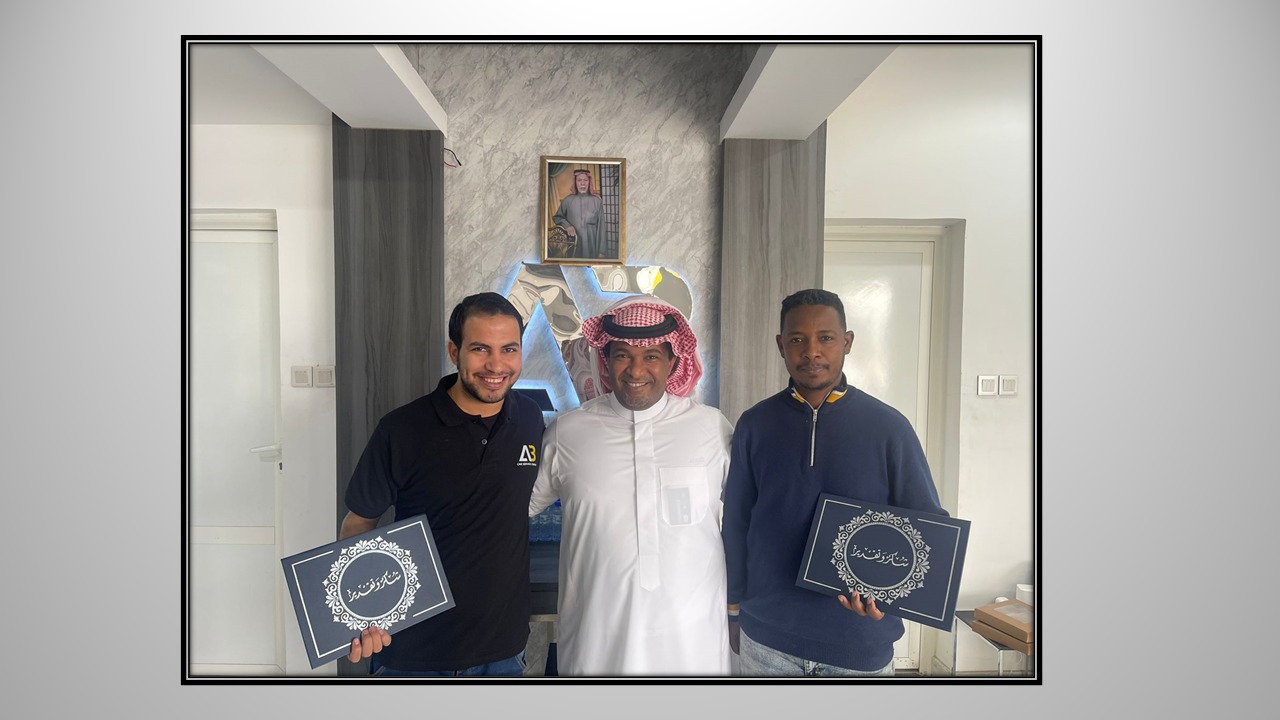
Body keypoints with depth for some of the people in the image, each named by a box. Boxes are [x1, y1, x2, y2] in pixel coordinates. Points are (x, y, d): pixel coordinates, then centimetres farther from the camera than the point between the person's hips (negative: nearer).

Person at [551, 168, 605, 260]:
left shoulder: (597, 201, 0)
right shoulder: (568, 201, 3)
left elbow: (601, 227, 0)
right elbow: (556, 217, 14)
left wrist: (601, 251, -4)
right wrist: (566, 225, -8)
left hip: (591, 245, -1)